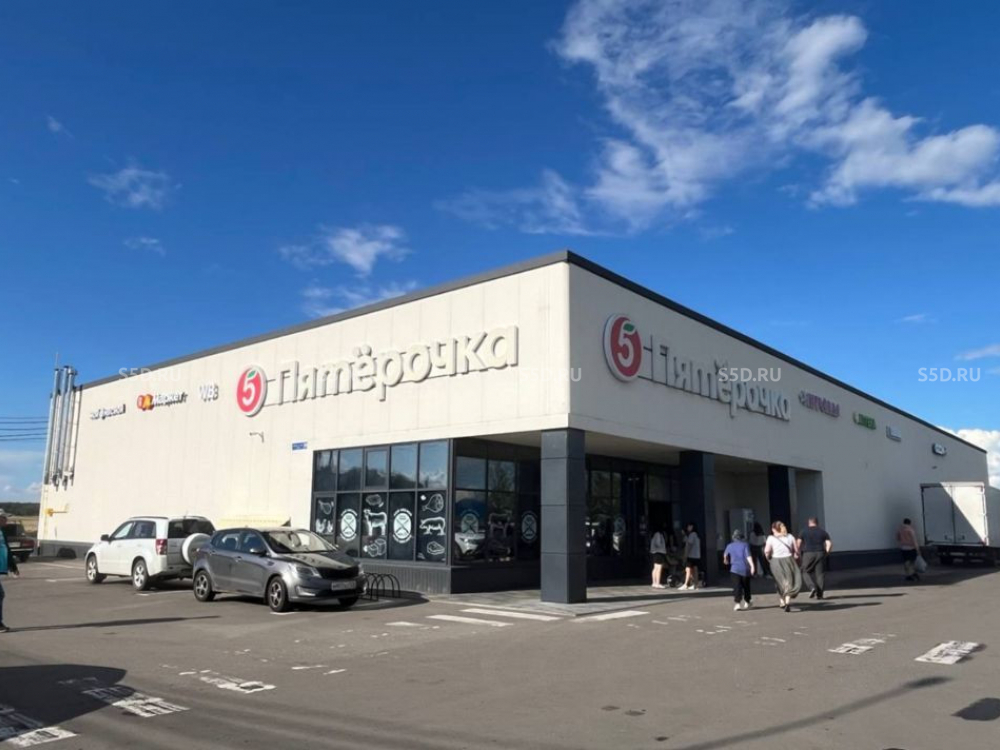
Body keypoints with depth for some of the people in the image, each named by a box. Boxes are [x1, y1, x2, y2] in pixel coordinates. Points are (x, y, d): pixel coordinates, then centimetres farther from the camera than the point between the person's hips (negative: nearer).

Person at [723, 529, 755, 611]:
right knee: (746, 586, 18)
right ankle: (747, 602, 29)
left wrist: (726, 560, 45)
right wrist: (752, 565, -20)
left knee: (737, 587, -5)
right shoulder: (745, 545, -2)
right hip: (745, 569, 0)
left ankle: (737, 603, -19)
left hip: (735, 569, 0)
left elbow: (725, 555, 24)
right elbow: (748, 556, -15)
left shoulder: (730, 546, 6)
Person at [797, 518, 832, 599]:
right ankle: (819, 594, 6)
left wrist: (798, 553, 5)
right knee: (820, 573, 7)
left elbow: (798, 543, -6)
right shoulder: (823, 531, 9)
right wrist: (826, 552, 11)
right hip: (820, 553, 2)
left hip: (808, 554, -2)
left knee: (805, 572, 10)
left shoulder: (804, 531, 3)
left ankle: (812, 587, -11)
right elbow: (829, 544, 0)